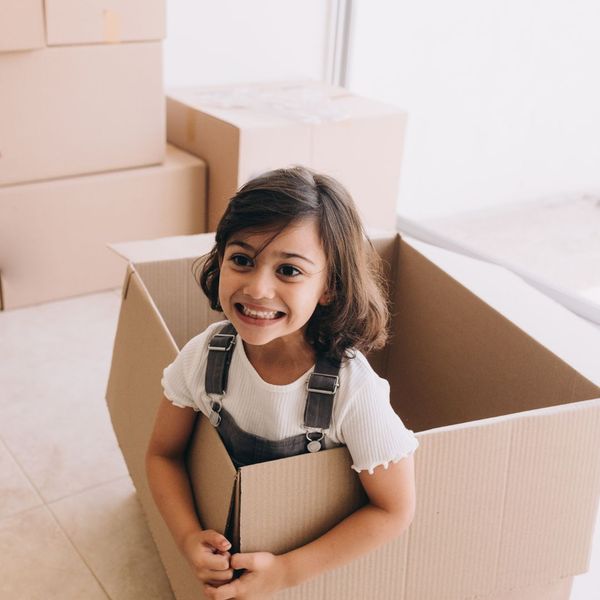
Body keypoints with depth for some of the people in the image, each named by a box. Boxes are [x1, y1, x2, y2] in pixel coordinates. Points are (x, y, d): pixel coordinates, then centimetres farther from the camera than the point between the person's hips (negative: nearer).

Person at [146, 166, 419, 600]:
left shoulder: (354, 390, -35)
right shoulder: (203, 356, -25)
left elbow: (394, 510, -24)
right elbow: (164, 454, -10)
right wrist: (189, 539, -26)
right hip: (228, 536, 3)